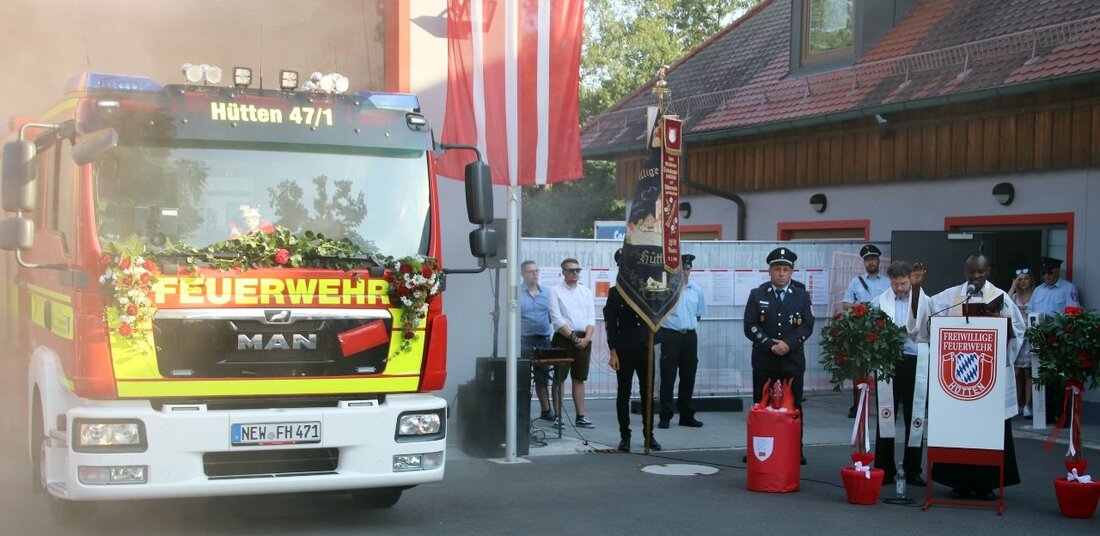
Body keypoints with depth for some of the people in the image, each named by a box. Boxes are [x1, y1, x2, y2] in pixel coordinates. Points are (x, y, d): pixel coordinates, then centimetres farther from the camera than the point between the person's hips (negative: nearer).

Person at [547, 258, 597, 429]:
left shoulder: (586, 292, 11)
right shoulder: (555, 291, -2)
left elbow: (591, 318, 7)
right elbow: (557, 319, -9)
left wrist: (586, 338, -8)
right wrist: (573, 337, -14)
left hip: (583, 339, 4)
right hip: (563, 338, -4)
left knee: (579, 379, 8)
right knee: (559, 378, -2)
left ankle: (581, 416, 10)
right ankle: (558, 416, 2)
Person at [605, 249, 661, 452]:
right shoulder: (616, 292, 1)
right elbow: (610, 324, -3)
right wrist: (613, 352, -10)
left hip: (645, 349, 3)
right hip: (624, 351, -2)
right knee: (623, 394, 3)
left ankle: (649, 436, 14)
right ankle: (625, 436, 9)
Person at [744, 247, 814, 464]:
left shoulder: (802, 296, 8)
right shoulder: (757, 295, 6)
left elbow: (807, 326, -1)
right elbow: (750, 326, -3)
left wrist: (788, 344, -16)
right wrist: (770, 345, -14)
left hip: (793, 361, 0)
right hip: (764, 362, 0)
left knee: (793, 407, 3)